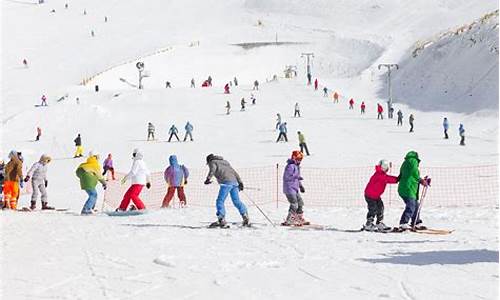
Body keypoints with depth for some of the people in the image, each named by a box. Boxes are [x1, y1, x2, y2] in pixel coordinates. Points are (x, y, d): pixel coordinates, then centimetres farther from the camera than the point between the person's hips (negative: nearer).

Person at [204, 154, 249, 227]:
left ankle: (221, 220, -15)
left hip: (226, 183, -7)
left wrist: (208, 178, -23)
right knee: (237, 201, 14)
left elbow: (212, 169, -11)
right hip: (234, 181, 7)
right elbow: (234, 172, 26)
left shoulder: (212, 162, 13)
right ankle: (245, 216, 12)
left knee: (220, 201, -5)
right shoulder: (224, 162, 32)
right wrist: (240, 182, 23)